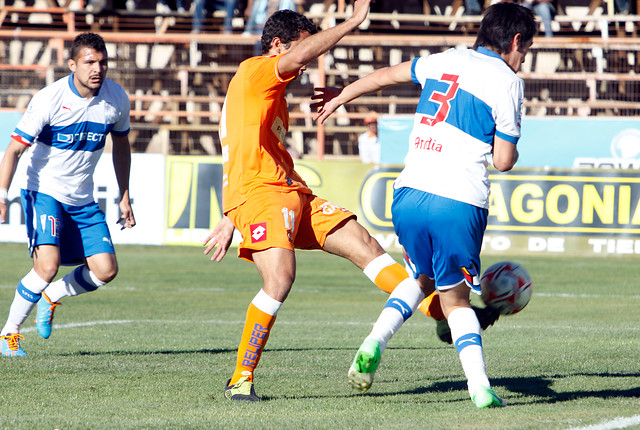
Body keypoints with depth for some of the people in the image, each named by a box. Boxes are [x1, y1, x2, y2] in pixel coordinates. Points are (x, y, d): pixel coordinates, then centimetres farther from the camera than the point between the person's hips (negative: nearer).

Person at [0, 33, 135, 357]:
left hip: (82, 199, 5)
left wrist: (124, 196, 15)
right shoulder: (49, 99, -20)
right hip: (43, 193, -5)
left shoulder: (117, 99, -5)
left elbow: (121, 145, 14)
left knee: (105, 270, -5)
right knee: (48, 265, -24)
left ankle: (50, 297, 24)